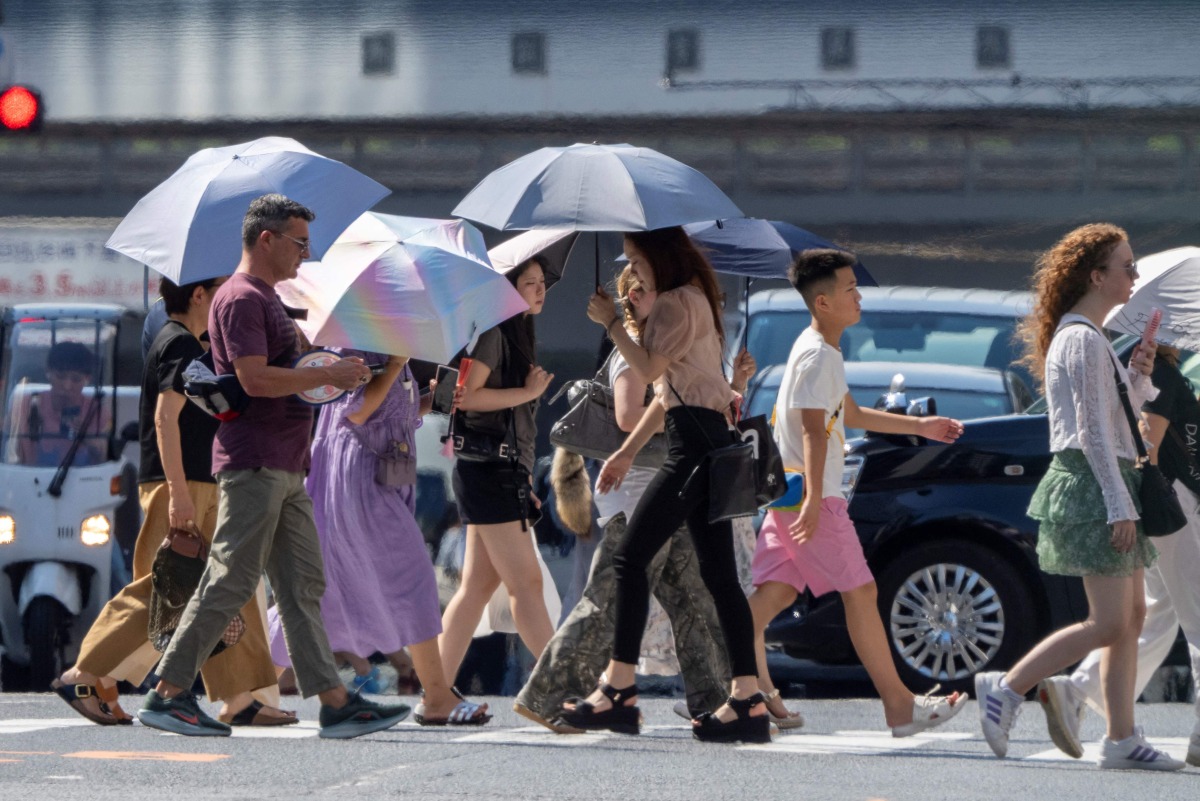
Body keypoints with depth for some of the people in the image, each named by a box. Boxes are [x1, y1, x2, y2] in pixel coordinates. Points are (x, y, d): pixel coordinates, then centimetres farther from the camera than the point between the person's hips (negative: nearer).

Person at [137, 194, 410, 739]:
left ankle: (335, 702, 4)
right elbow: (254, 378, -21)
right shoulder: (240, 299, -12)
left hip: (284, 468, 10)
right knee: (230, 582, -9)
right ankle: (168, 693, -5)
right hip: (253, 465, -10)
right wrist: (329, 375, -15)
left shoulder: (266, 300, 21)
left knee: (303, 586, 6)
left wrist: (333, 372, 15)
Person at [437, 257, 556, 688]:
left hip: (506, 470, 10)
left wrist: (524, 479, 21)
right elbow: (467, 395, -19)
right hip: (487, 470, -10)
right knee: (526, 583, -9)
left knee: (478, 585, 7)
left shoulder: (518, 334, 20)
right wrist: (527, 393, -12)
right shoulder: (491, 332, -8)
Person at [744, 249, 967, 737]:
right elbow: (814, 428, -24)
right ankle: (899, 706, 1)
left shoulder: (821, 352, 20)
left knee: (775, 593, 2)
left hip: (792, 492, 10)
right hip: (808, 493, -10)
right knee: (860, 593, -4)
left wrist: (920, 427, 32)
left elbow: (852, 416, 31)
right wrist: (813, 499, -33)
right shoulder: (819, 356, -14)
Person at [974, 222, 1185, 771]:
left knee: (1132, 615, 7)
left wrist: (1138, 375, 7)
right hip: (1091, 483, -11)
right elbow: (1093, 431, -18)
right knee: (1110, 623, -13)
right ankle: (1006, 689, -7)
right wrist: (1119, 505, -20)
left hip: (1107, 484, 11)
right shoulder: (1083, 340, -13)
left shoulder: (1088, 337, 18)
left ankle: (1122, 739, 6)